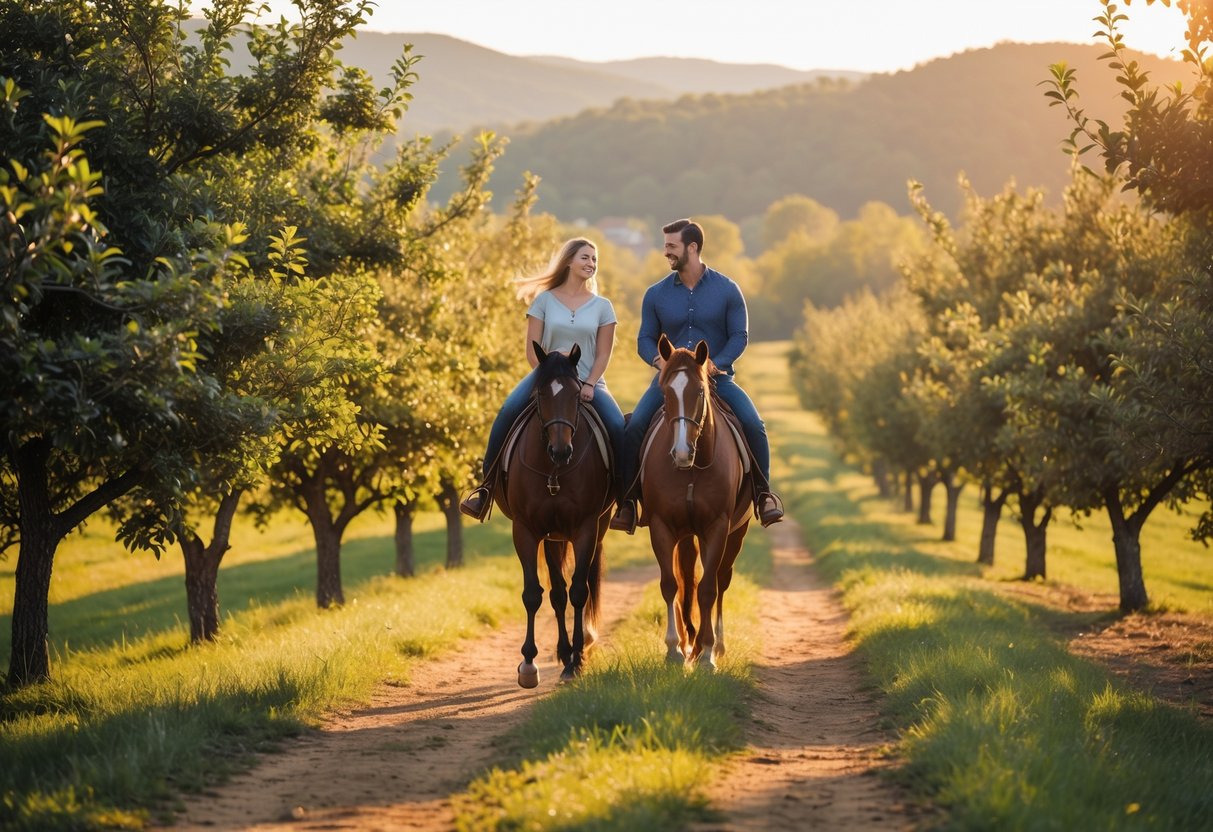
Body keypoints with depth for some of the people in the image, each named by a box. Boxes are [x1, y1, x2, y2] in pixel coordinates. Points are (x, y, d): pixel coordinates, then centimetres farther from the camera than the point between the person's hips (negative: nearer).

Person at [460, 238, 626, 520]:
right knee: (507, 413, -30)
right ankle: (486, 487, -22)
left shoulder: (602, 306, 8)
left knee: (619, 428, -26)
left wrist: (589, 385, -12)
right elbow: (533, 350, 1)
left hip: (588, 382, 1)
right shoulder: (544, 300, 5)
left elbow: (603, 354, 4)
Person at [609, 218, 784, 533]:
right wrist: (660, 360, -16)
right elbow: (645, 339, 7)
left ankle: (763, 494, -5)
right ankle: (627, 502, -11)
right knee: (634, 428, -21)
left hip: (716, 376, -1)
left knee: (753, 425, -22)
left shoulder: (726, 290, -1)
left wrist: (715, 365, -18)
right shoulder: (656, 294, 4)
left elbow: (739, 336, -2)